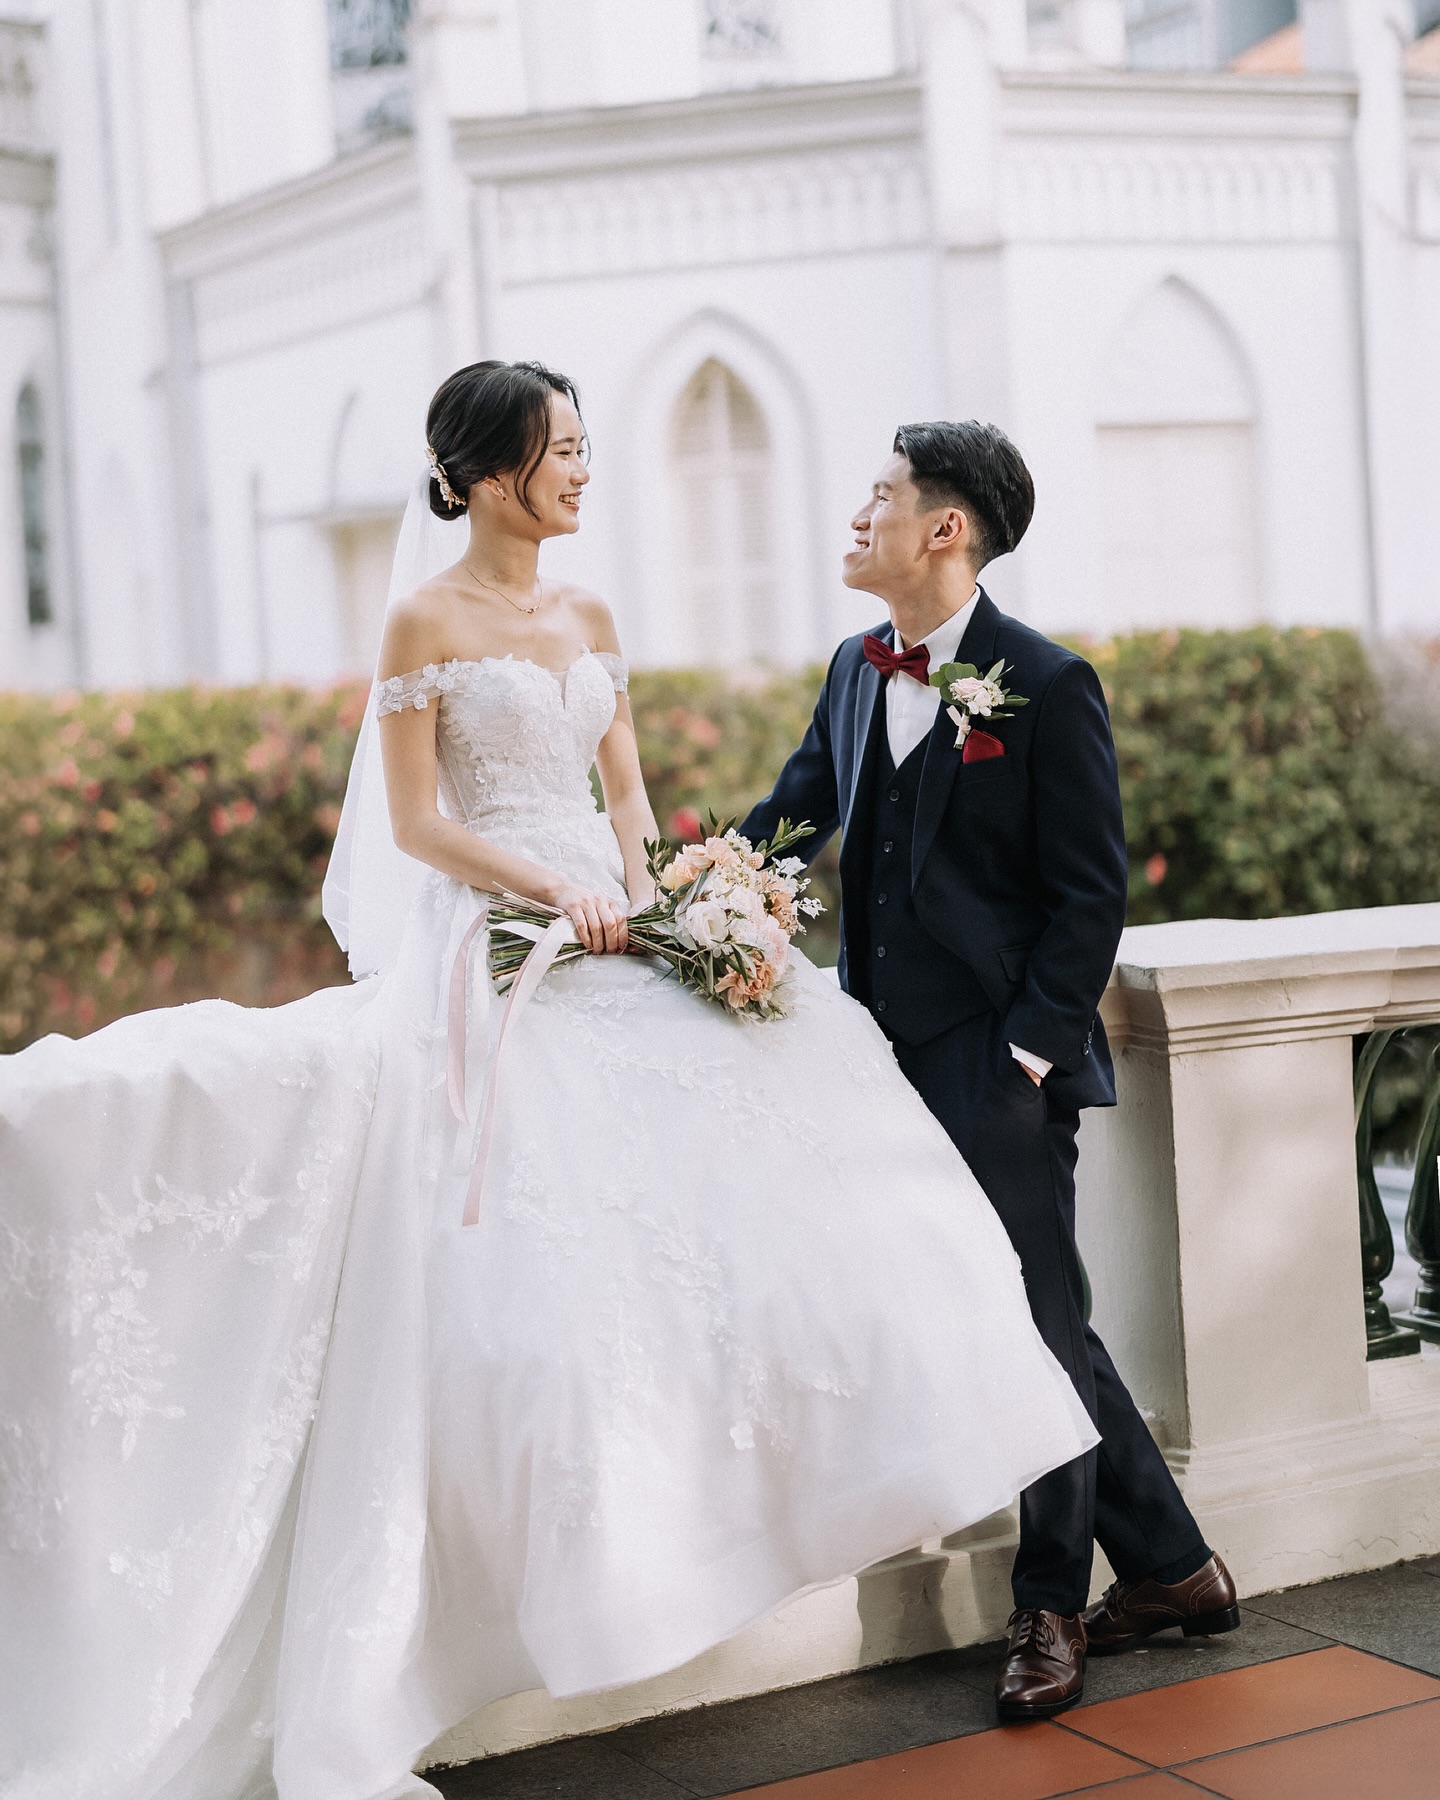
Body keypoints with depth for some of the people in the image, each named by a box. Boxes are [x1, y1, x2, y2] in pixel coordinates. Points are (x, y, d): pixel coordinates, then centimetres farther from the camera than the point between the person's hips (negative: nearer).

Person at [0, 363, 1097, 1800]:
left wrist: (646, 898, -5)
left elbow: (626, 795, 14)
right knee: (536, 1240, -10)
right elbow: (413, 824, -8)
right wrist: (554, 890, -17)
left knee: (722, 1167, -5)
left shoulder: (588, 618, 14)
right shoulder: (427, 619, -4)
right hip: (498, 957, -6)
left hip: (613, 937, 6)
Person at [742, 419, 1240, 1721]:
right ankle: (1170, 1567, 28)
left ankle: (1051, 1612, 19)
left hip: (1003, 1073, -7)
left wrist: (1029, 1052, -14)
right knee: (1041, 1324, 14)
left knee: (1037, 1329, 3)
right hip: (901, 1064, 7)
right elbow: (791, 817, 11)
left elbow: (1091, 894, -10)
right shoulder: (856, 673, 11)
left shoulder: (1046, 685, -10)